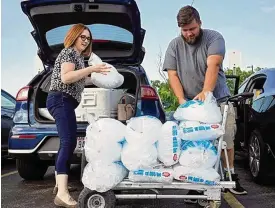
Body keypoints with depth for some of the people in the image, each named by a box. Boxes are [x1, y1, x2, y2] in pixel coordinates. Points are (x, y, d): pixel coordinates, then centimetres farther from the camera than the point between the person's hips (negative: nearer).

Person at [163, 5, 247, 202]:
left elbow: (213, 66, -22)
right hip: (191, 103, 1)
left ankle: (230, 175, 24)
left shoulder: (214, 38, -7)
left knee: (227, 140, 6)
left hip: (219, 100, -1)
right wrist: (182, 100, -18)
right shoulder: (174, 46, 2)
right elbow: (172, 75, -4)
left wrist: (206, 92, -38)